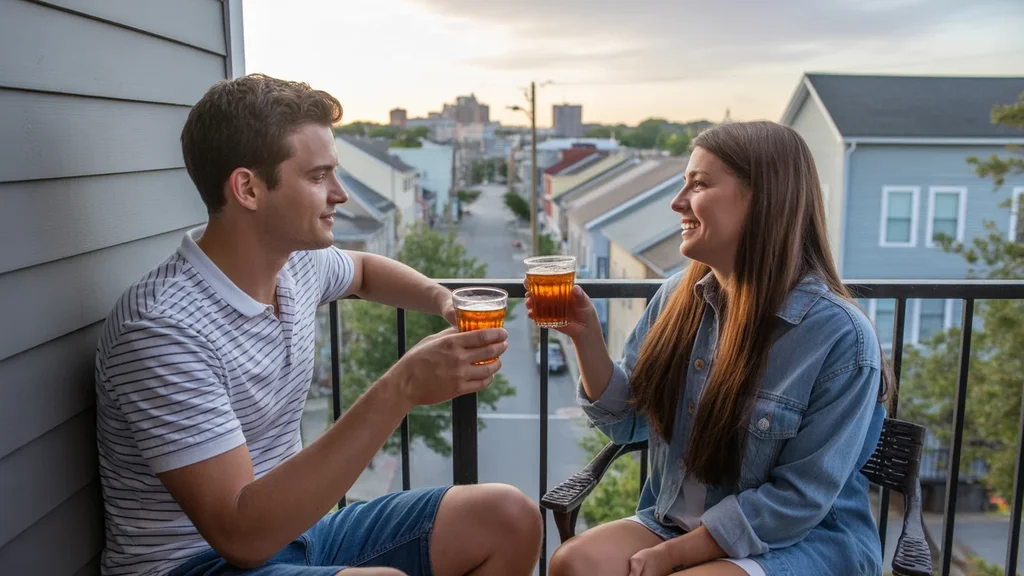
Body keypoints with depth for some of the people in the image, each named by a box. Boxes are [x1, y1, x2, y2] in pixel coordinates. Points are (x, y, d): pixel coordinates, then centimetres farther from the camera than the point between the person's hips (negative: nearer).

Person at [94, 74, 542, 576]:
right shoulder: (163, 327, -25)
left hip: (287, 530, 8)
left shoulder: (297, 262, -3)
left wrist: (443, 300, 3)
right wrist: (401, 390, -34)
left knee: (509, 519, -1)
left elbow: (364, 269, 23)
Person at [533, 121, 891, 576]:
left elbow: (798, 499, -16)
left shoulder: (840, 336, -19)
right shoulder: (677, 296, -4)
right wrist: (585, 334, -12)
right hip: (675, 520, 5)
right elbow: (626, 421, 4)